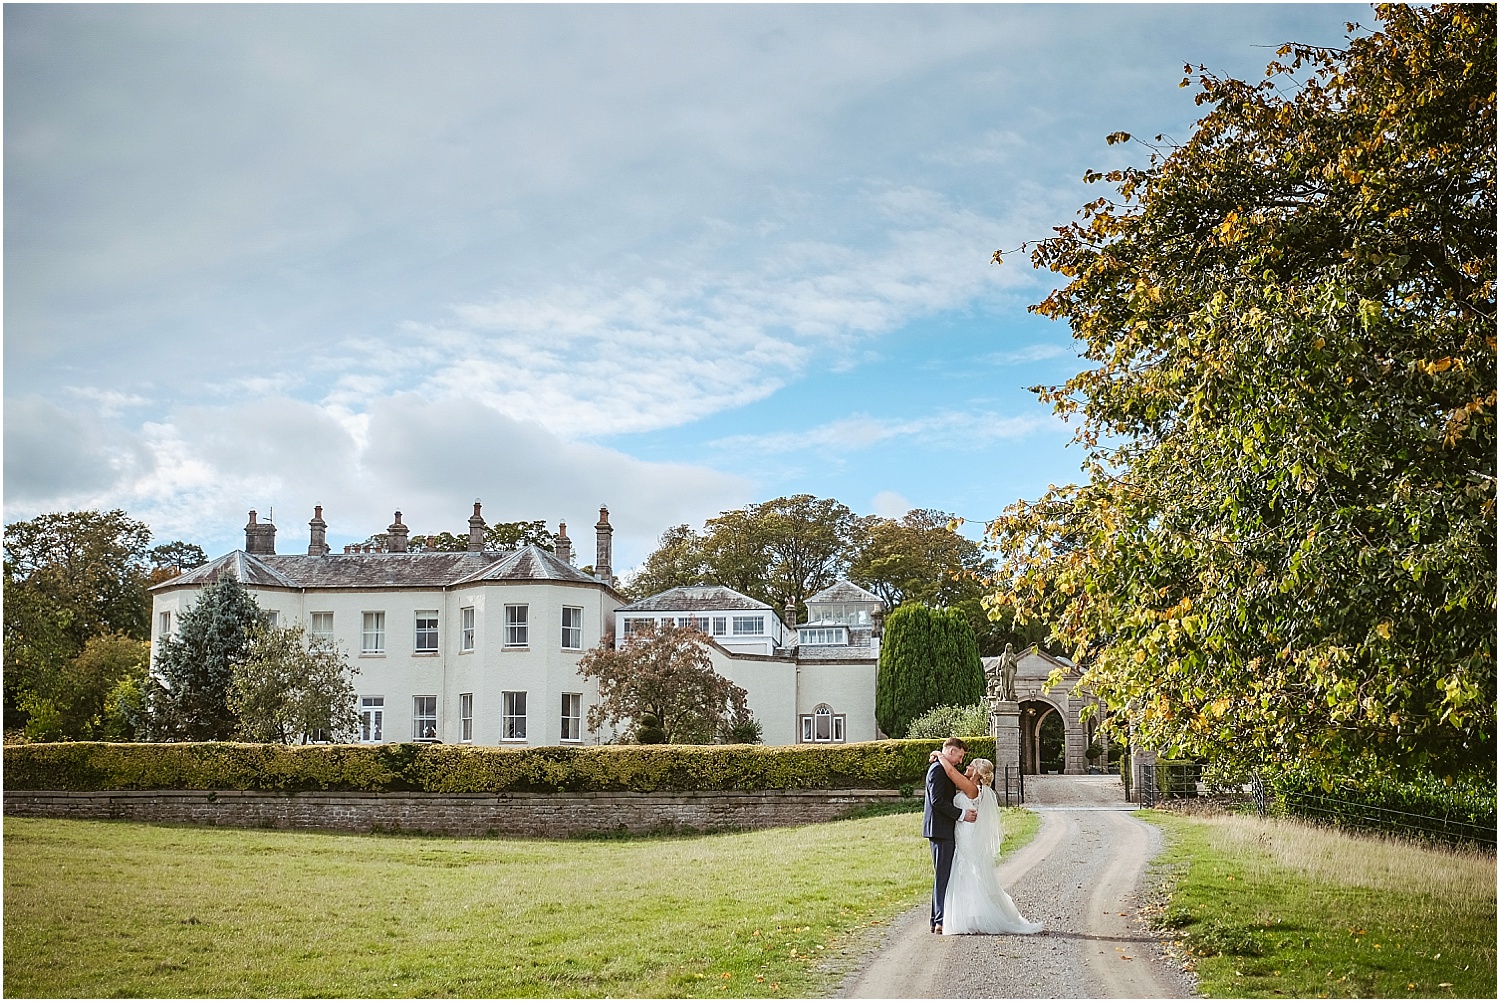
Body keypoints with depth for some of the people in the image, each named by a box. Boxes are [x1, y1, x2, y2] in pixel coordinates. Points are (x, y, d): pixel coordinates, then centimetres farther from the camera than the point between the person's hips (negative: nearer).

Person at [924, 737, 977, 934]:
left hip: (944, 830, 11)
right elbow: (937, 801, -22)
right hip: (940, 829, -11)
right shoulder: (938, 769, -14)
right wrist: (961, 814, -20)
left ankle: (938, 920, 16)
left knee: (944, 875, 12)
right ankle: (941, 922, -9)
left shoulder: (944, 769, 19)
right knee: (943, 875, -9)